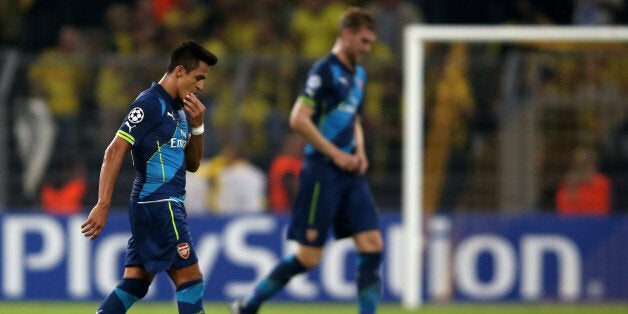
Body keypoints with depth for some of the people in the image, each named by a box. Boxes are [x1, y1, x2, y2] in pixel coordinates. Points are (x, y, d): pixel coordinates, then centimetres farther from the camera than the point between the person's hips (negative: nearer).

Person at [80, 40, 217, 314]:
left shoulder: (178, 109, 17)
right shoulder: (150, 103, -12)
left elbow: (192, 164, 22)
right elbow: (115, 151, -18)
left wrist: (196, 126, 4)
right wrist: (103, 206, -24)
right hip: (159, 205, -9)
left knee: (135, 283, 6)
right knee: (190, 278, -7)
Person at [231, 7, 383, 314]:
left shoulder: (358, 75, 16)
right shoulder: (324, 71, -11)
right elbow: (299, 119, -18)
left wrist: (359, 153, 10)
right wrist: (336, 154, -16)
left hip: (350, 174, 8)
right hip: (323, 172, -8)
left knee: (372, 245, -3)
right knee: (309, 257, -5)